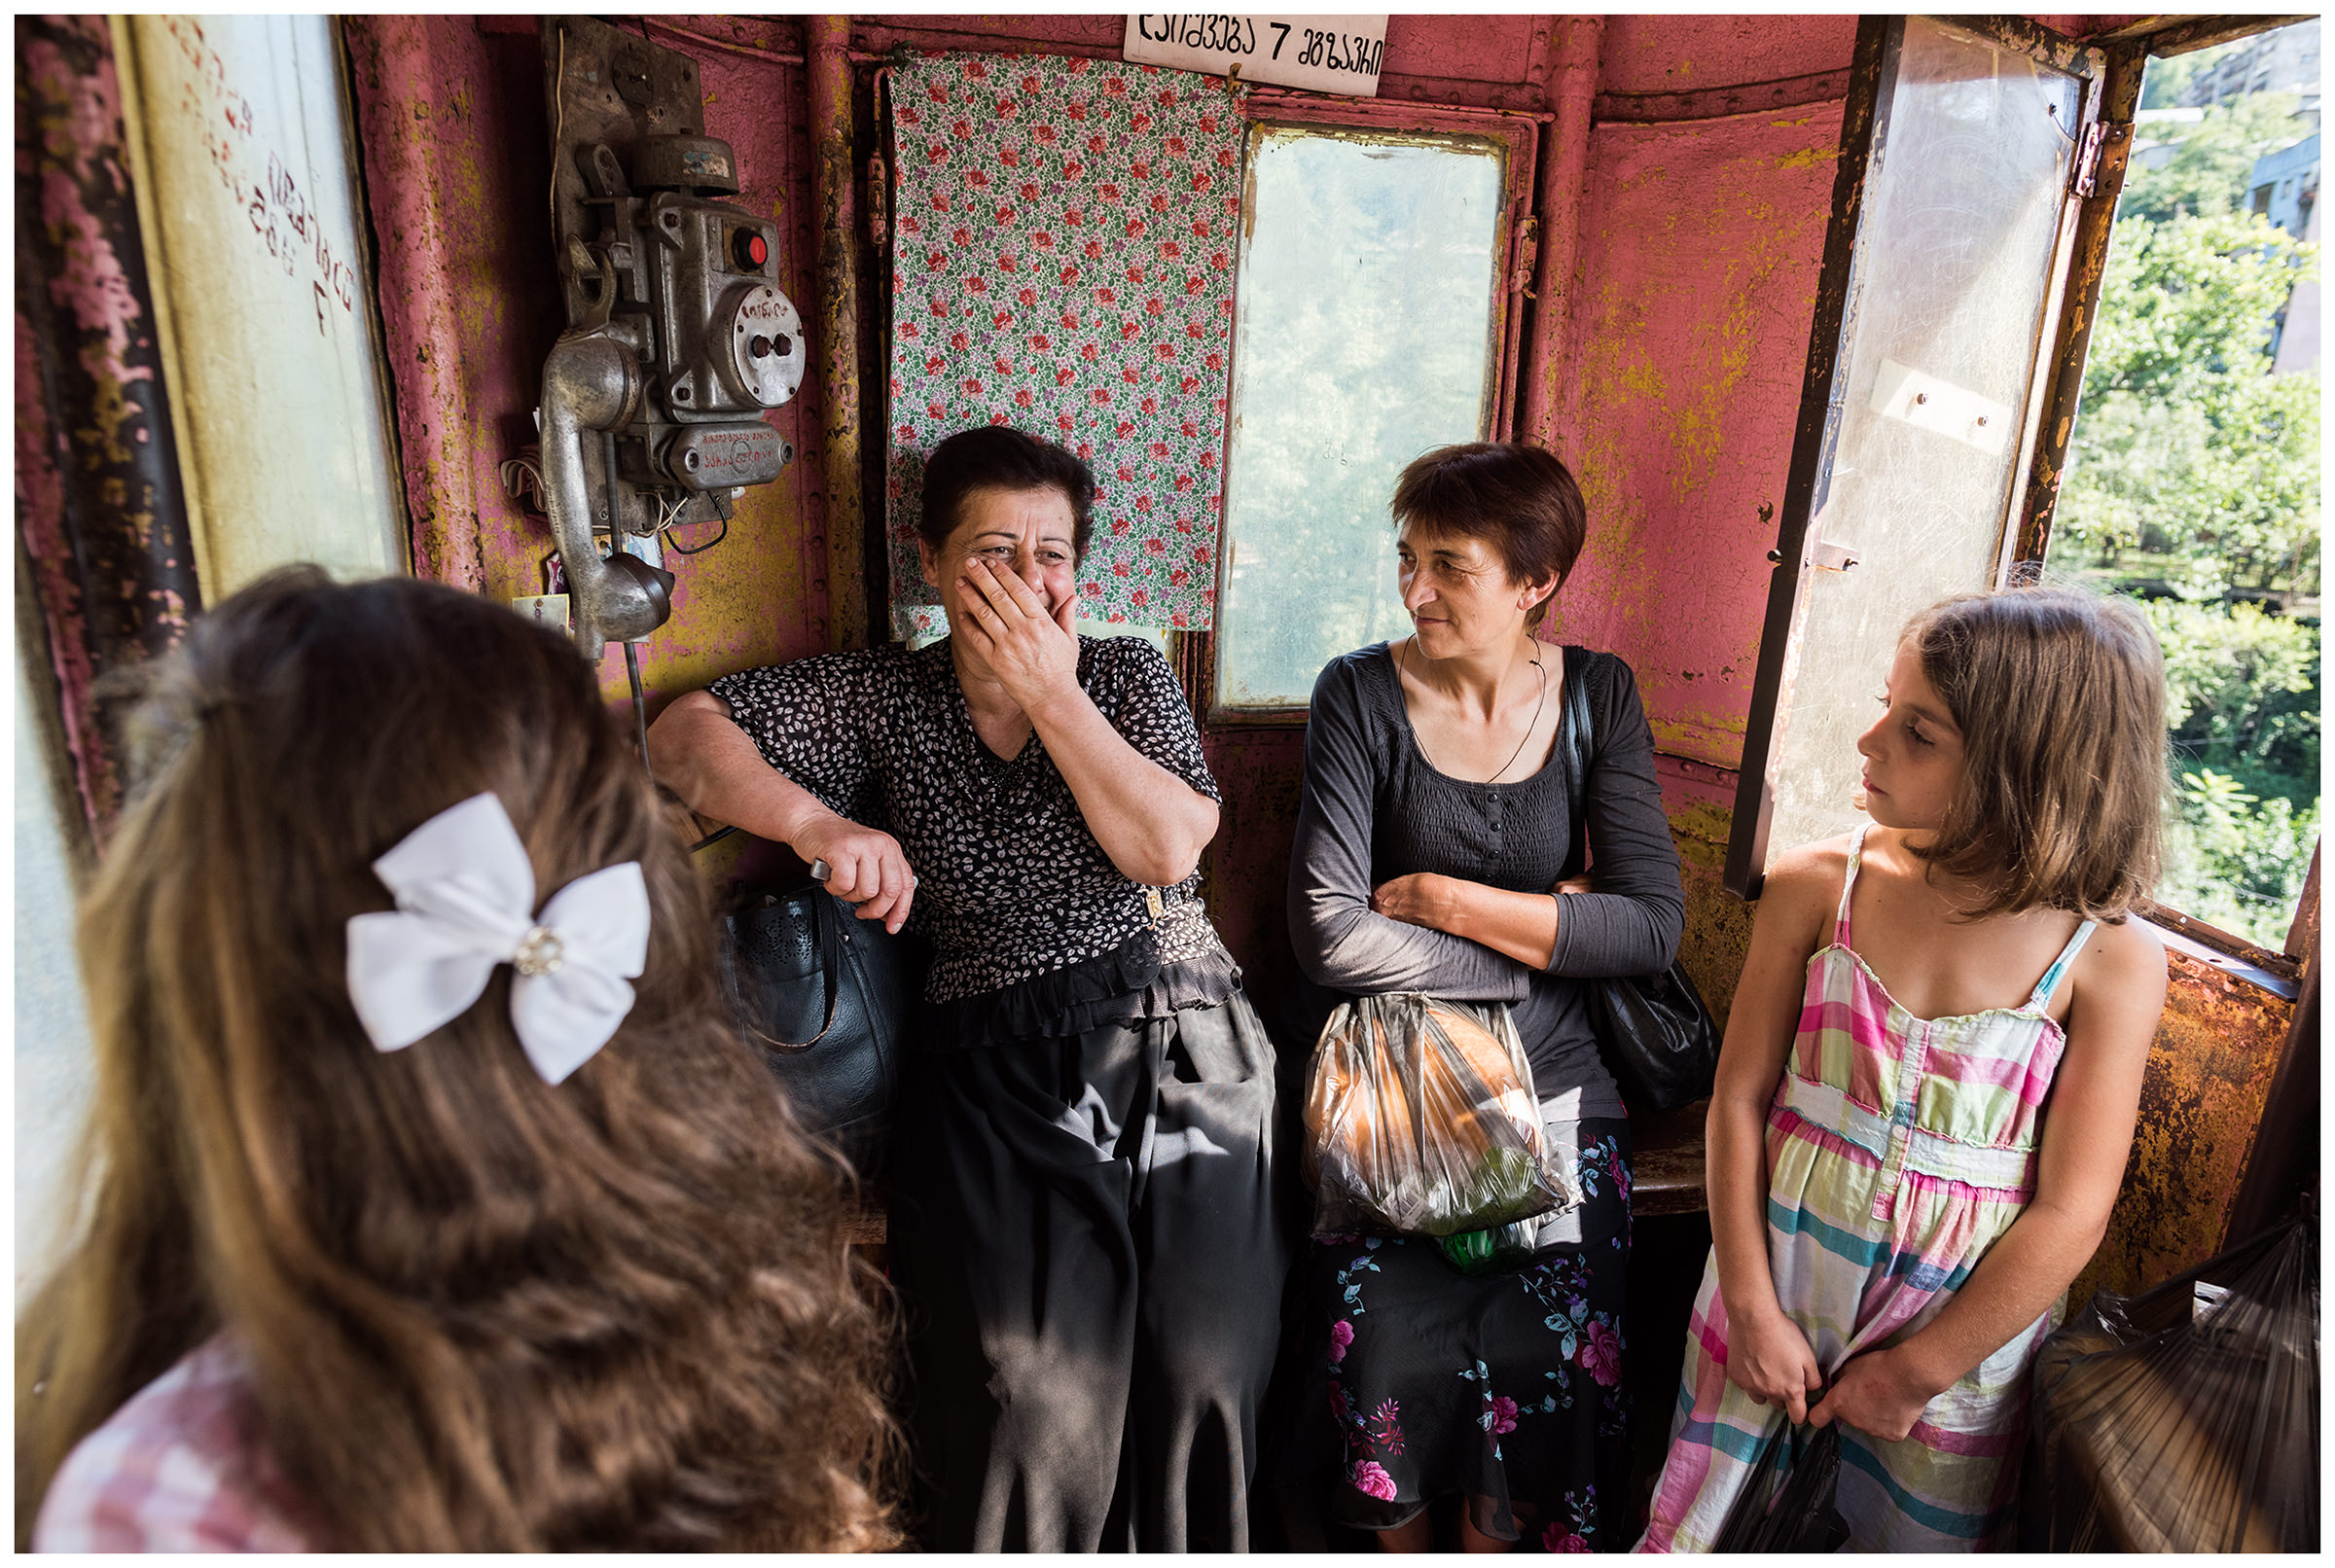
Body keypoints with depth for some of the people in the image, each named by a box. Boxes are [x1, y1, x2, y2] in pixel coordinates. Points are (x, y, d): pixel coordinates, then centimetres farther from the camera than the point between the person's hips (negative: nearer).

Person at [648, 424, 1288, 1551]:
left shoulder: (1129, 675, 11)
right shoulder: (880, 698, 10)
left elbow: (1168, 846, -4)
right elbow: (685, 734, 3)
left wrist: (1052, 692, -6)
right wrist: (816, 823, -13)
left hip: (1185, 1049, 1)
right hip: (1001, 1071, 0)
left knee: (1205, 1378, -8)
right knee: (1035, 1402, -12)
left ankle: (1195, 1554, 20)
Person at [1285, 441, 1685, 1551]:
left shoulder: (1597, 695, 2)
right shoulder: (1362, 694, -5)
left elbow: (1654, 926, -6)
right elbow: (1329, 935, -16)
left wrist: (1448, 901, -11)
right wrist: (1544, 933, -11)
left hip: (1553, 1085, 2)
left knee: (1543, 1361, -10)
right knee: (1388, 1355, -13)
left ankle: (1498, 1537, 21)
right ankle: (1400, 1543, 19)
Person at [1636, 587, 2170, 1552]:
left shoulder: (2110, 962, -13)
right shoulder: (1817, 885, -10)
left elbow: (2070, 1215, -11)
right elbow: (1739, 1097, -6)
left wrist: (1917, 1371, -8)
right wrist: (1753, 1307, -7)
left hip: (1960, 1323, -1)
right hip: (1777, 1279, 1)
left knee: (1921, 1542, 18)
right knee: (1694, 1535, 14)